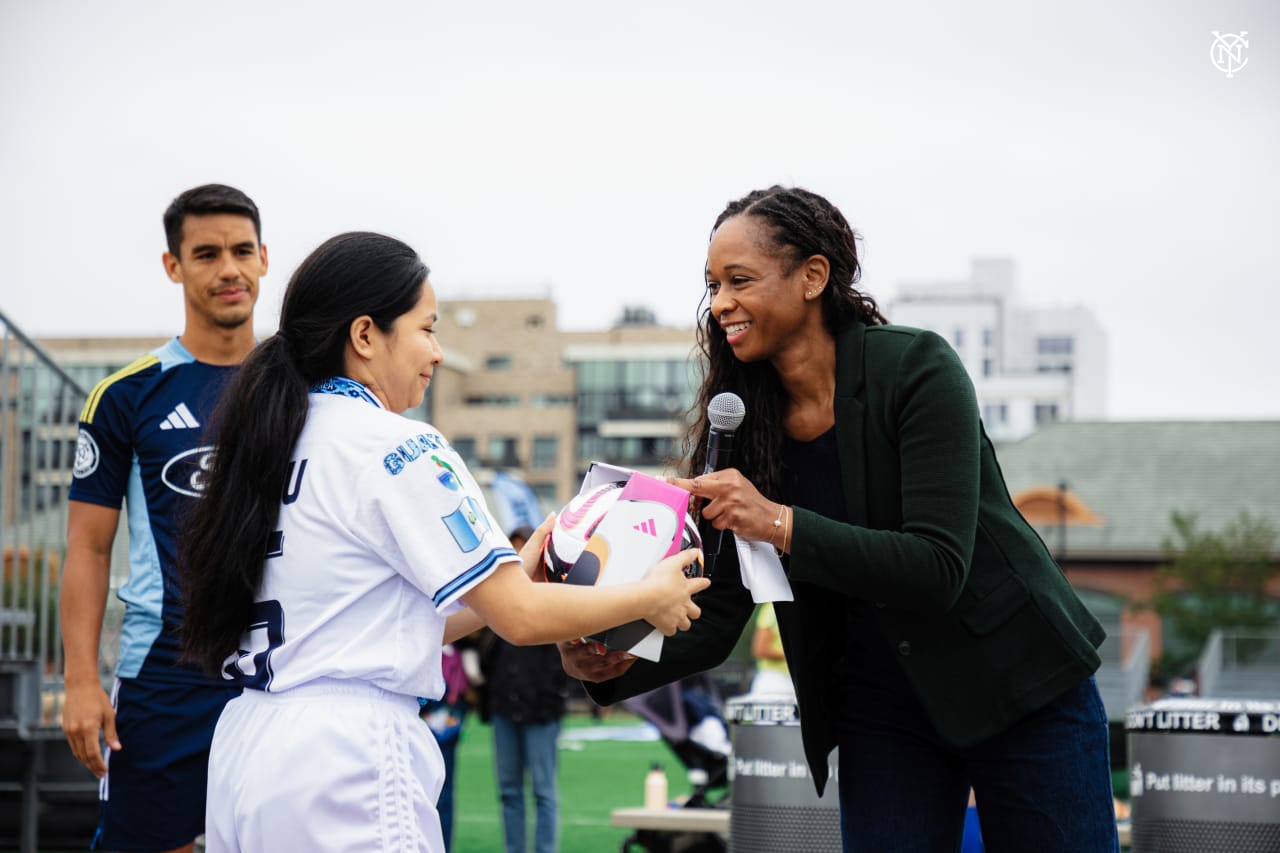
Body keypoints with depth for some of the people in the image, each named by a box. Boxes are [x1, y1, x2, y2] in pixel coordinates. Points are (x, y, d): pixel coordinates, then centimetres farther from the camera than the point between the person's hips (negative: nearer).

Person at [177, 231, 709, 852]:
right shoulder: (397, 448, -10)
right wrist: (651, 597, 6)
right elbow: (520, 618, -8)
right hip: (350, 761, -8)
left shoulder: (272, 443, 13)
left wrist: (512, 576, 18)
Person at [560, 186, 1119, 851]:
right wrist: (614, 665, -26)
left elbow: (938, 567, -27)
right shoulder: (744, 425, -5)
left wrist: (781, 525, -36)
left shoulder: (917, 369, -18)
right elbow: (715, 619, -6)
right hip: (880, 713, 4)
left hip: (1017, 684, -4)